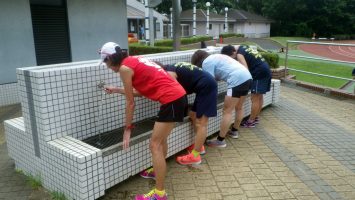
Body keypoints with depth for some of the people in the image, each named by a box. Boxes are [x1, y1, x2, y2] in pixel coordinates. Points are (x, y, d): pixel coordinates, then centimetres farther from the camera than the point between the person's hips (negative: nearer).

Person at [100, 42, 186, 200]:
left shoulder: (124, 68, -7)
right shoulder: (134, 61, 18)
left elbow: (130, 103, -4)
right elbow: (140, 91, 21)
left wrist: (127, 128, 5)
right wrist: (116, 90, 30)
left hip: (172, 100, -10)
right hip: (178, 95, 10)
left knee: (154, 145, -2)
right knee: (160, 137, 25)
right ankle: (159, 171, 45)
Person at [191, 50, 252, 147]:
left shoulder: (206, 62, -2)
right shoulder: (215, 57, 26)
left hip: (237, 80, -10)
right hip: (247, 76, 10)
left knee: (227, 111, -5)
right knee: (238, 108, 23)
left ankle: (220, 140, 0)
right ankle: (234, 131, 40)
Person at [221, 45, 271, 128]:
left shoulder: (239, 55, -14)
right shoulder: (242, 48, 12)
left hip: (260, 73, -10)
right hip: (265, 70, 10)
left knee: (255, 99, -2)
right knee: (259, 97, 17)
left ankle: (251, 121, 6)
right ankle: (255, 117, 29)